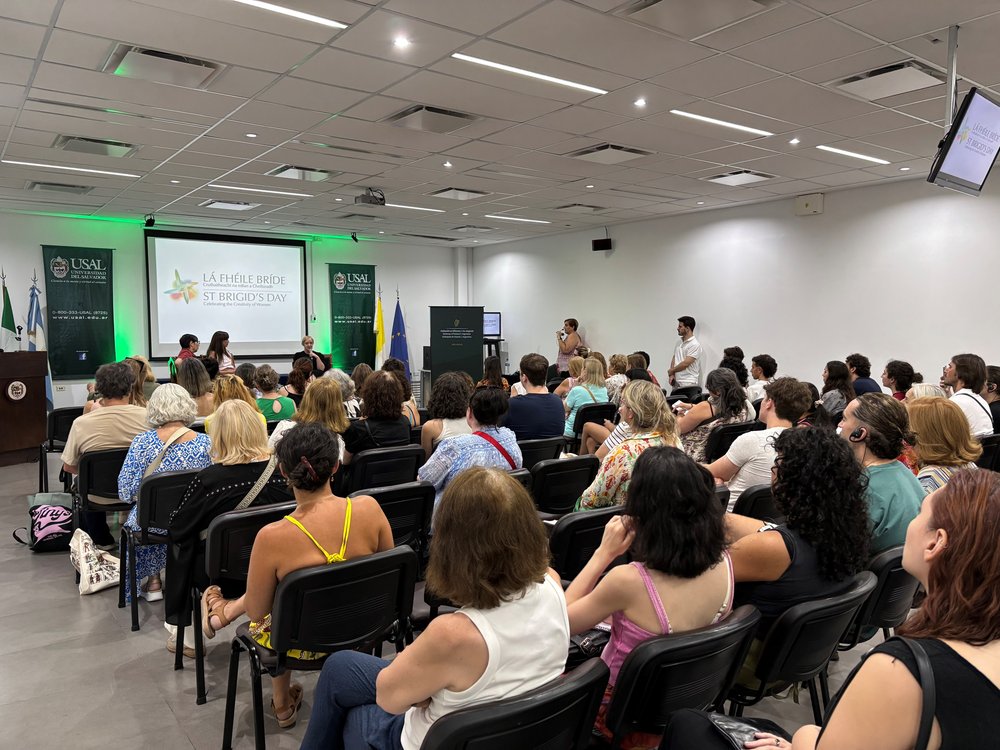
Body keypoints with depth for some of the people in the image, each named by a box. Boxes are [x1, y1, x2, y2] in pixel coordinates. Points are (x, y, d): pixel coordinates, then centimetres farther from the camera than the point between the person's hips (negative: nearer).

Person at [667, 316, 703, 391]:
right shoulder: (679, 343, 15)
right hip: (677, 383, 7)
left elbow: (685, 363, -17)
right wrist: (672, 374, 1)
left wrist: (671, 371, -3)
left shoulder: (694, 345, -11)